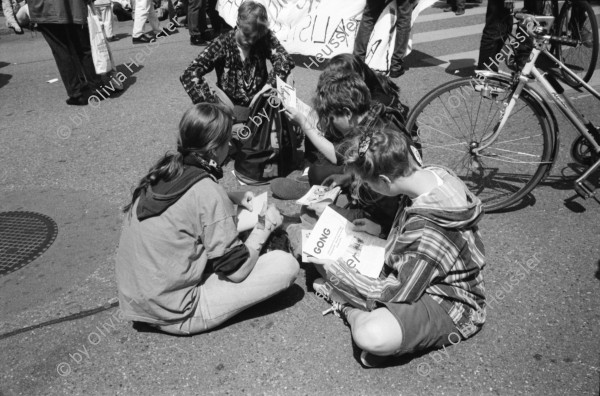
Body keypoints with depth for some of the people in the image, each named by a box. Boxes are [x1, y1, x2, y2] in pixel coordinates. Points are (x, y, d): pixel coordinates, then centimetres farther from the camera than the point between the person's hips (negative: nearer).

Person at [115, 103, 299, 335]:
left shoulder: (165, 170, -1)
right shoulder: (208, 192, -22)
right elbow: (235, 270, -14)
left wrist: (230, 198, 10)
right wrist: (264, 228, 0)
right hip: (174, 315, -8)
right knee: (286, 265, -9)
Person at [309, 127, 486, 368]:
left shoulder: (427, 229, -36)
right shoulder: (434, 175, -10)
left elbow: (398, 293, -25)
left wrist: (335, 271, -17)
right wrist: (381, 230, 0)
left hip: (449, 304, -8)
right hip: (415, 275, 9)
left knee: (371, 337, -36)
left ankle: (352, 310, -7)